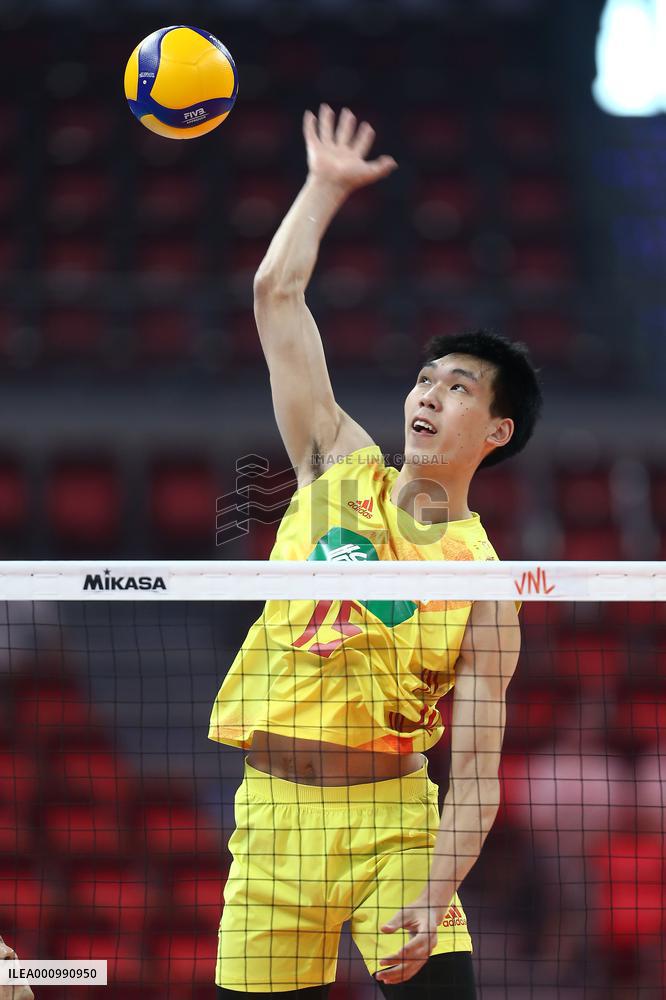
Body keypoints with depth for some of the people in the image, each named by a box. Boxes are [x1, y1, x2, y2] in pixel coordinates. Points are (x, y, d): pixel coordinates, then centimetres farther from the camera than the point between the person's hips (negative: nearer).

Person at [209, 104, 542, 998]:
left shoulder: (486, 584, -2)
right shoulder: (341, 470, 7)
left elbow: (475, 774, -8)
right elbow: (278, 295, 6)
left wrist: (434, 902, -21)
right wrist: (326, 186, 9)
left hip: (391, 815, -2)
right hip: (274, 812, 2)